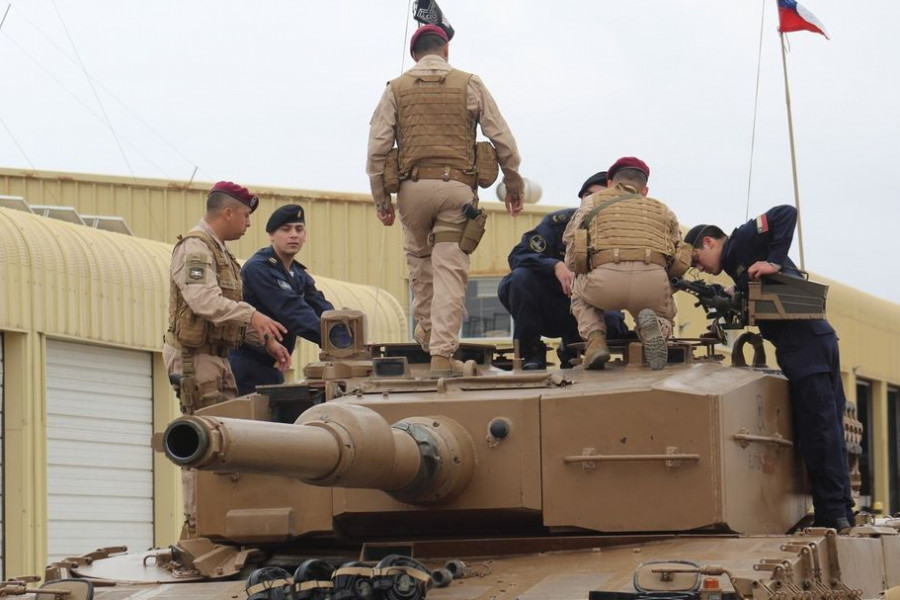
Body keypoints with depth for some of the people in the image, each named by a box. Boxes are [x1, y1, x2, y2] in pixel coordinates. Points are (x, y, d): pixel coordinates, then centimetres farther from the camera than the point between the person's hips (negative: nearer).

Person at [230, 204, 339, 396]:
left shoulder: (300, 275, 14)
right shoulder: (257, 269, -16)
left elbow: (322, 308, 1)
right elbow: (292, 311, -26)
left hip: (272, 366, 9)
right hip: (246, 367, -9)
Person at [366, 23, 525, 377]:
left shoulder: (397, 89, 8)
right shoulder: (469, 85, 8)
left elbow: (377, 148, 2)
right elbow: (503, 140, 6)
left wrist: (381, 198, 9)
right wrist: (514, 185, 17)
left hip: (413, 187, 1)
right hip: (457, 186, -1)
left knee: (418, 256, 24)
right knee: (450, 269, -2)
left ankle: (427, 330, 32)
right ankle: (442, 353, -8)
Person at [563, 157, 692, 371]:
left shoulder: (592, 202, 29)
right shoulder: (663, 210, 33)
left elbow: (571, 260, 29)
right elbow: (680, 264, 27)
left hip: (605, 281, 0)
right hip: (653, 282, 0)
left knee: (580, 293, 35)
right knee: (664, 315, 32)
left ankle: (595, 338, 6)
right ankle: (655, 328, -6)